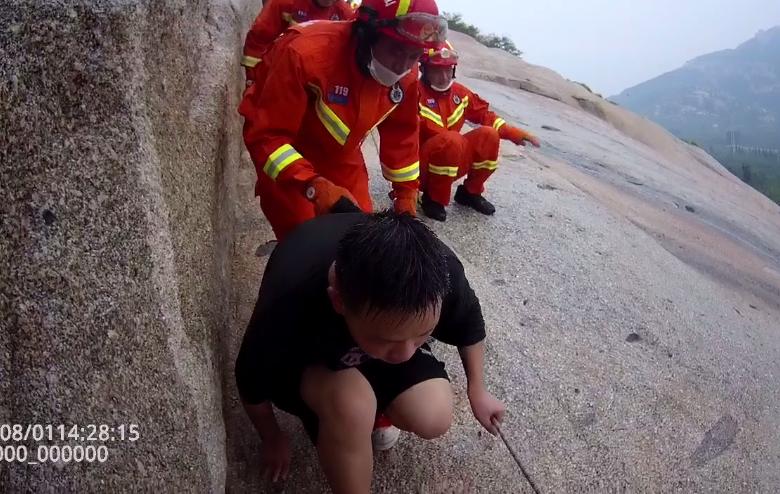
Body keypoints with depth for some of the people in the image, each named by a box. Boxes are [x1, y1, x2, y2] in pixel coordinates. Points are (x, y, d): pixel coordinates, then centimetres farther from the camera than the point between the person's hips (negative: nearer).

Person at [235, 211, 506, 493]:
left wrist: (477, 391, 5)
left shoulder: (440, 270, -33)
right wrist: (273, 439, 1)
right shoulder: (287, 308, -41)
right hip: (307, 358, -3)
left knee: (433, 420, -19)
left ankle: (377, 404, 14)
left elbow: (470, 324, -8)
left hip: (374, 326, 3)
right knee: (350, 403, -34)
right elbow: (252, 383, -18)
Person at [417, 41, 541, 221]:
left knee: (489, 135, -10)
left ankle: (470, 192, 7)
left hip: (452, 164, 7)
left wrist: (513, 133, -2)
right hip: (421, 165, -7)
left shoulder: (459, 92, 5)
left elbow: (484, 114, 9)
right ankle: (434, 199, -14)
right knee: (451, 140, -35)